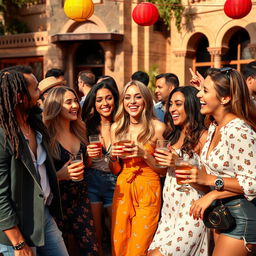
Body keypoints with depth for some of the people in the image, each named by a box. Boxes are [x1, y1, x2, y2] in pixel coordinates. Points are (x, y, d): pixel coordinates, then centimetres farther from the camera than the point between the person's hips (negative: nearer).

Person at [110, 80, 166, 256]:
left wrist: (144, 154, -17)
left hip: (148, 191, -4)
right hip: (123, 189, 4)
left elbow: (164, 170, -4)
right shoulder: (117, 128, 6)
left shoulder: (158, 127, -7)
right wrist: (113, 157, -6)